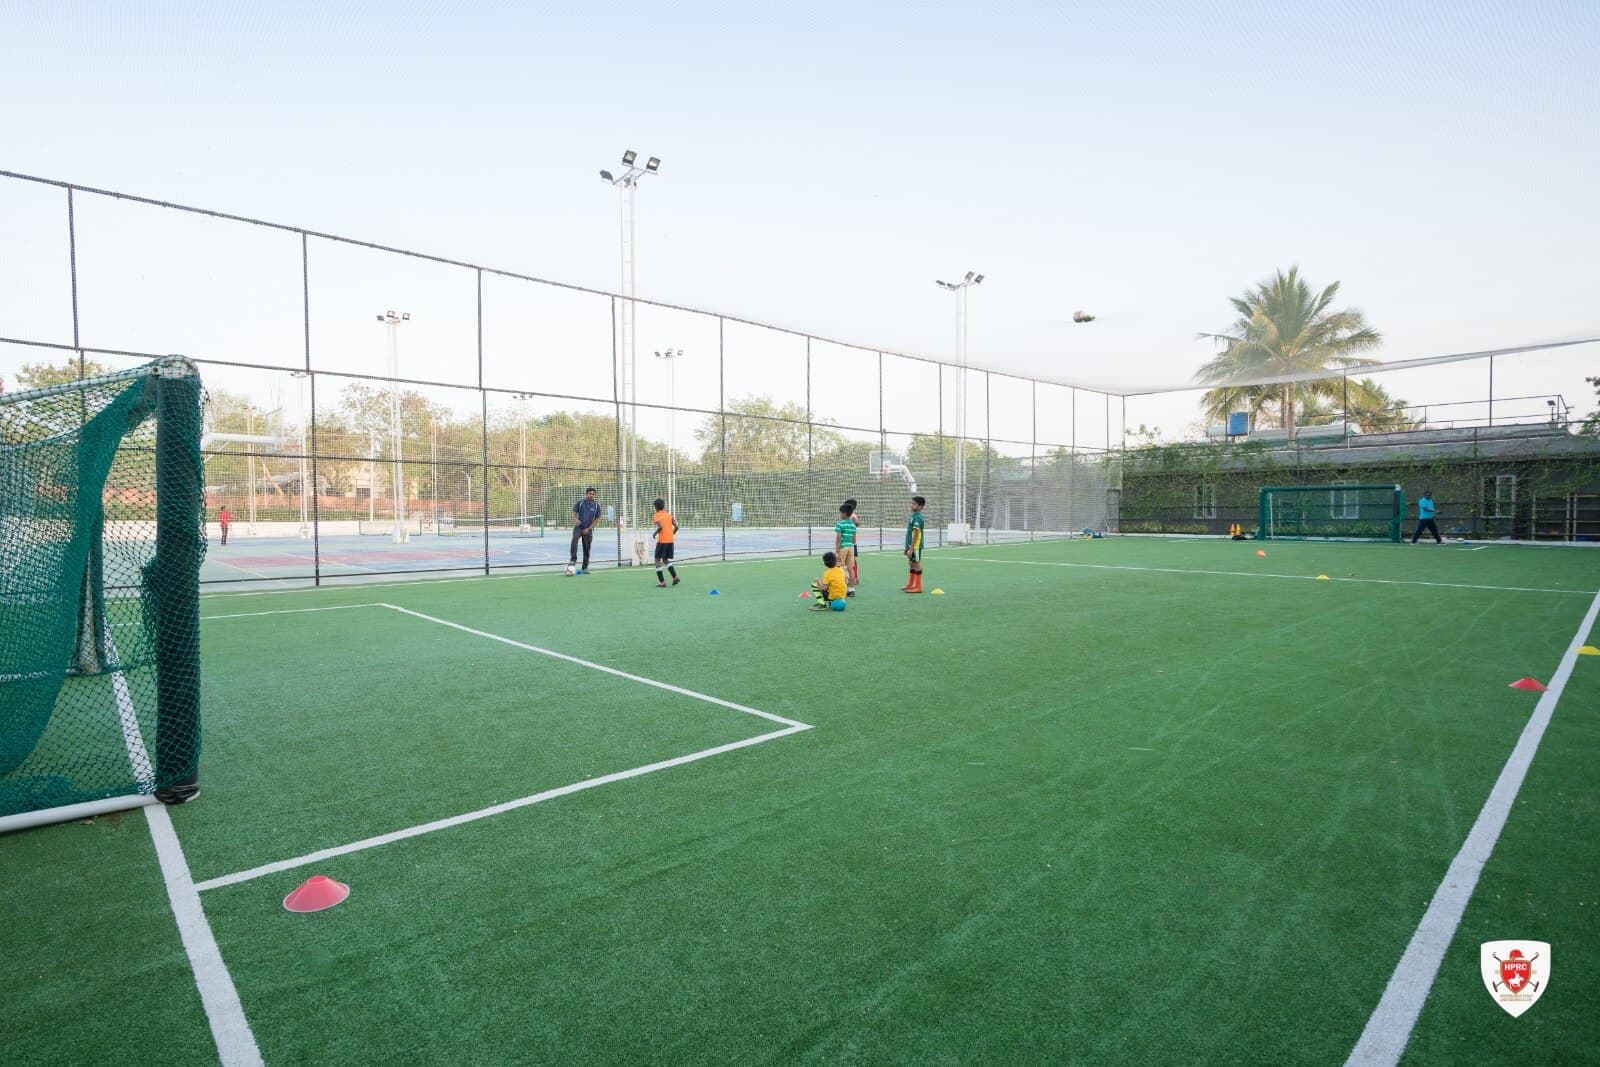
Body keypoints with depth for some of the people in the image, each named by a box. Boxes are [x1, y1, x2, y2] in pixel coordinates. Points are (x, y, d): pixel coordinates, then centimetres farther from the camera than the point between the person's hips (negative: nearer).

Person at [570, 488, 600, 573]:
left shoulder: (596, 505, 1)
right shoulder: (580, 503, -1)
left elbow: (597, 519, 3)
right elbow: (574, 513, 3)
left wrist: (589, 528, -5)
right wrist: (576, 519, -20)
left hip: (588, 530, 1)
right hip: (578, 527, -1)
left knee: (587, 549, 4)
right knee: (574, 540, -31)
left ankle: (585, 568, 16)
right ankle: (573, 560, -31)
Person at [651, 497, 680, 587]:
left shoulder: (657, 515, -6)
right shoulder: (669, 514, 12)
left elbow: (660, 527, -22)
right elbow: (676, 527, 6)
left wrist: (655, 533, -6)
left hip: (662, 540, -6)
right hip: (670, 540, 6)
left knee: (657, 560, 5)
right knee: (666, 560, 17)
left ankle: (662, 582, 0)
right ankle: (675, 577, -2)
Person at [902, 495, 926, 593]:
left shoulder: (917, 518, -16)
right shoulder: (913, 516, 14)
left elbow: (915, 534, -20)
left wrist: (911, 548, -22)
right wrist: (908, 546, 21)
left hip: (915, 546, -9)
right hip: (911, 545, 9)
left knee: (916, 565, -3)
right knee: (912, 564, 16)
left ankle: (917, 587, 2)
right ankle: (911, 585, 25)